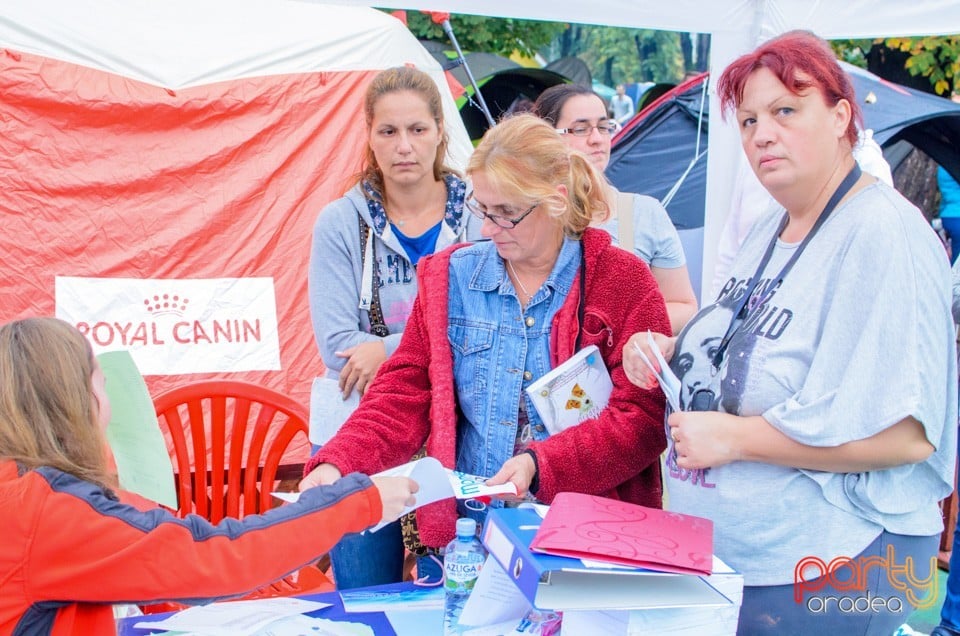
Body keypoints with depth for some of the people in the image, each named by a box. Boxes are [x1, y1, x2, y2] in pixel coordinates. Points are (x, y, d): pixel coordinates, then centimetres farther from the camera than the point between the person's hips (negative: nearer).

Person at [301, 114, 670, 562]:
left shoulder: (625, 283, 2)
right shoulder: (449, 278, 11)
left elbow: (644, 417, -5)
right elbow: (404, 393, 8)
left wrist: (541, 464, -18)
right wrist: (337, 464, -9)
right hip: (469, 536, 2)